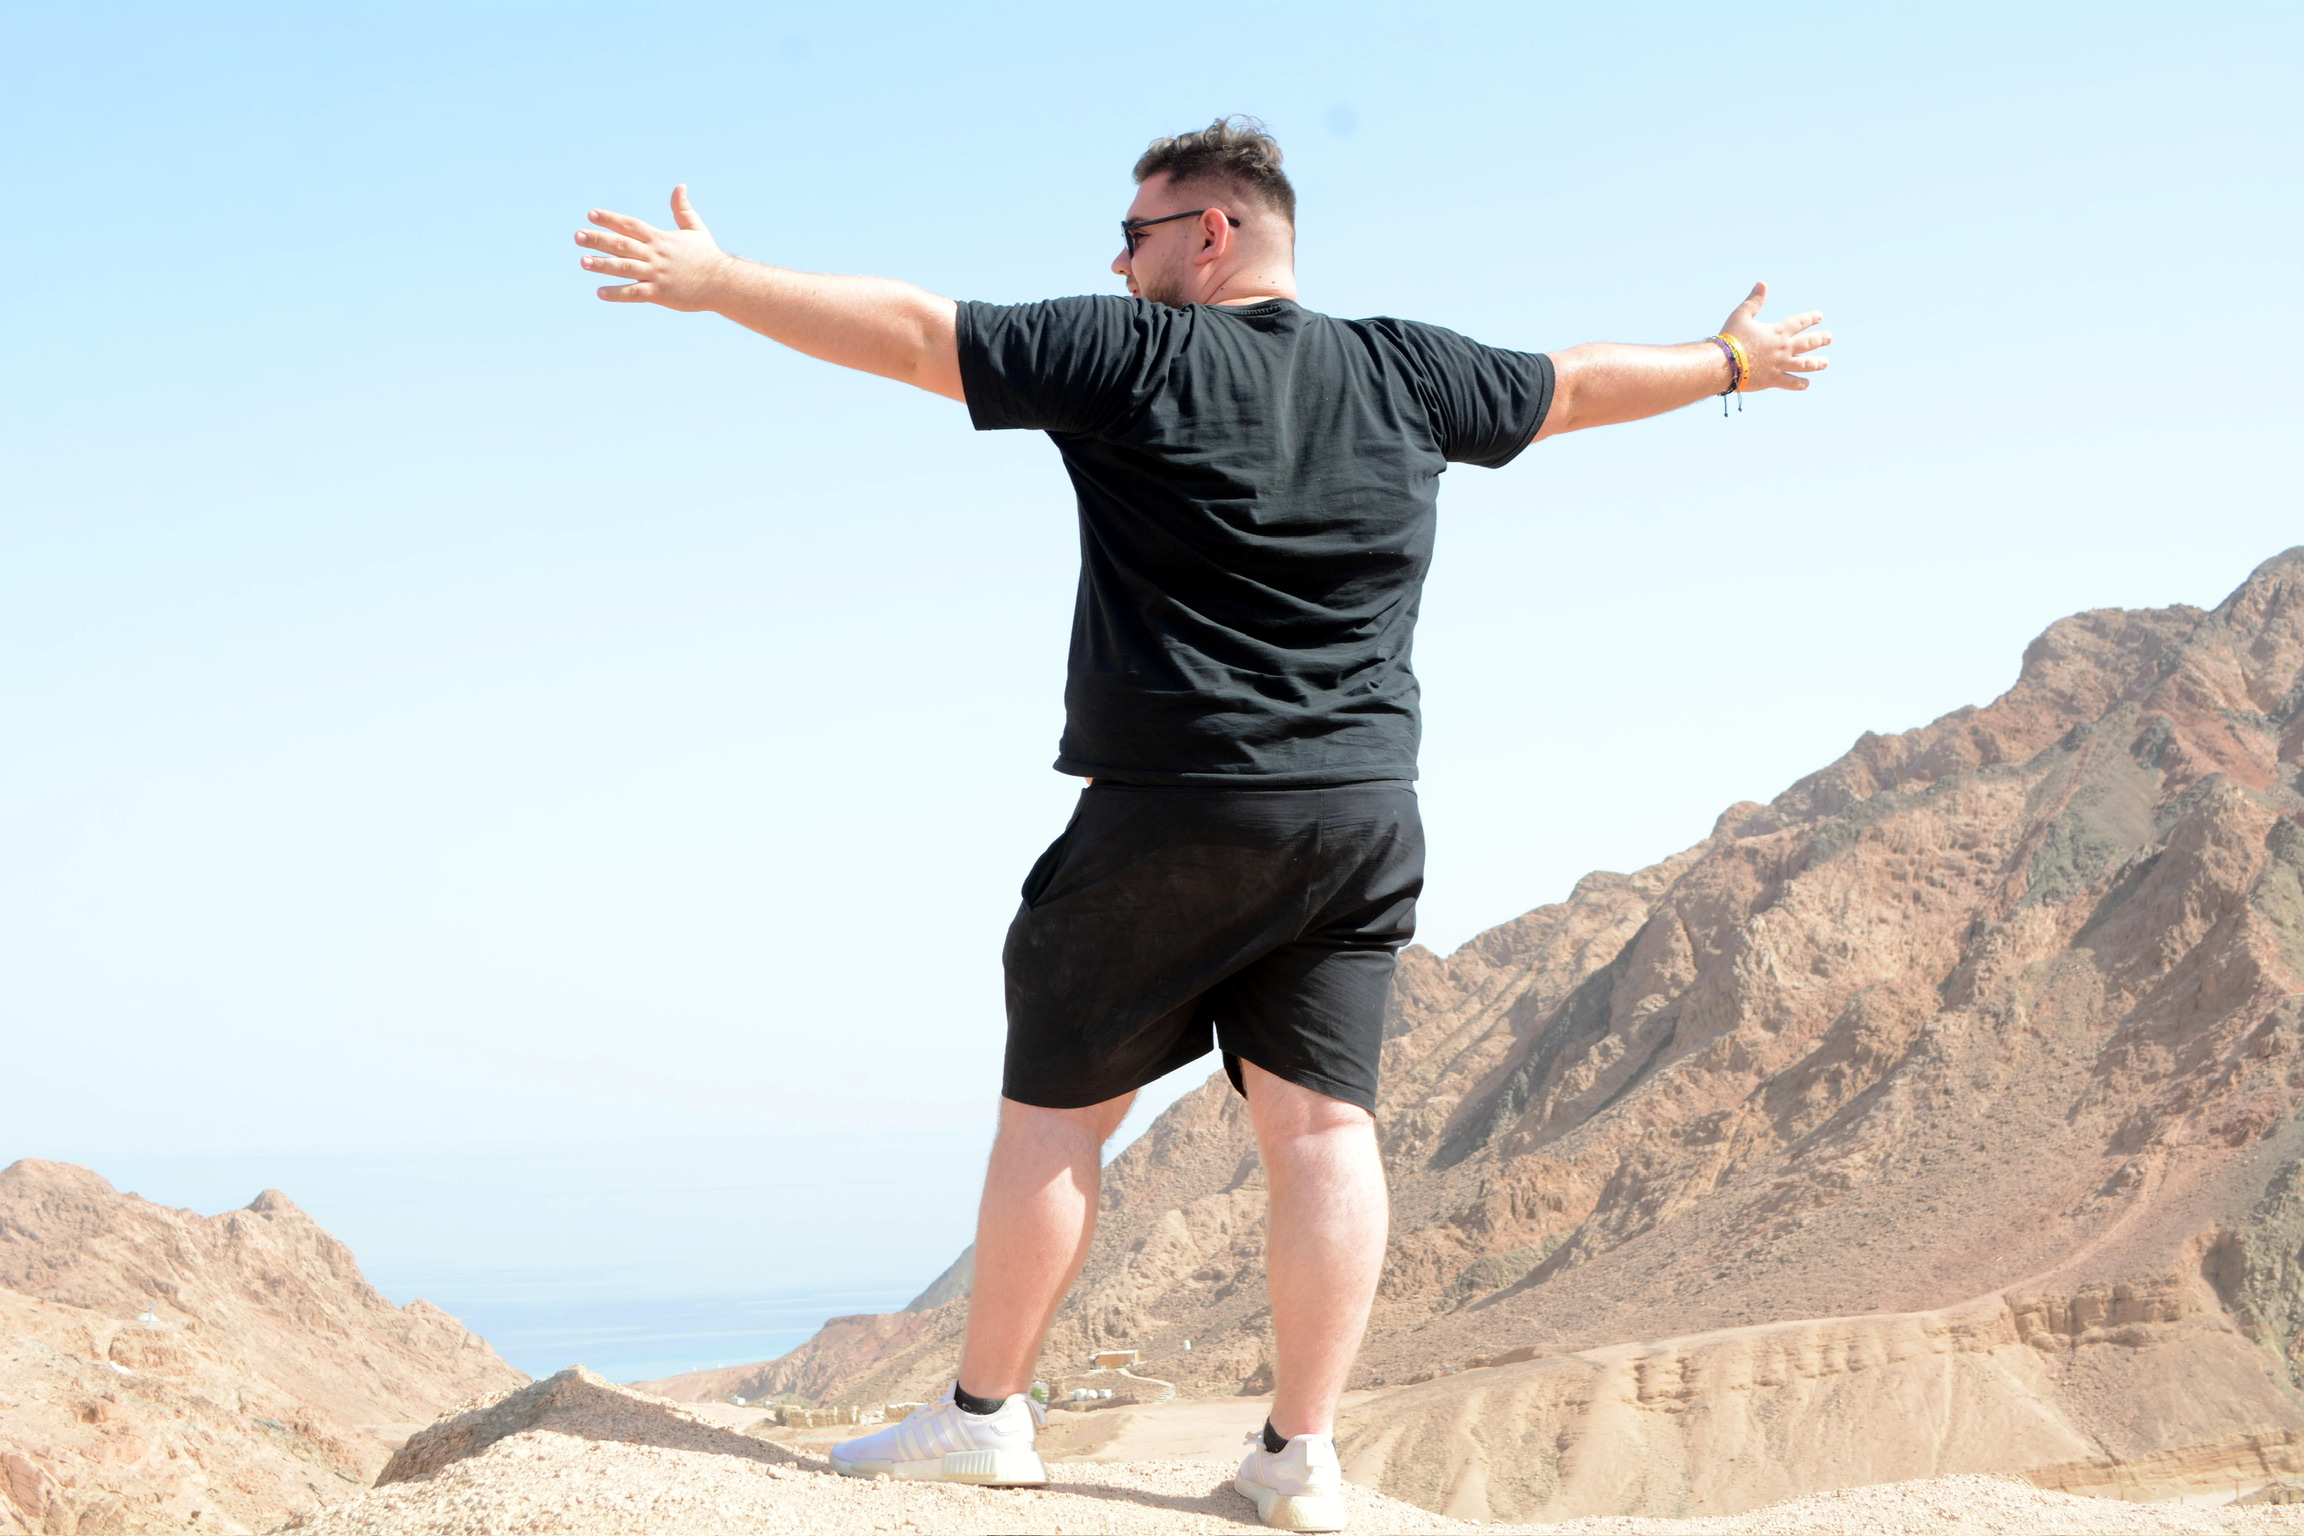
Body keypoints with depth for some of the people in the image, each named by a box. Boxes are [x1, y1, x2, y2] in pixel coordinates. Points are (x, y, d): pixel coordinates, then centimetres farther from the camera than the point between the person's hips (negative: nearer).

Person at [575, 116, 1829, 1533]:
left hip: (1169, 815, -4)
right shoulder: (1407, 373, 9)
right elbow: (1579, 384, 23)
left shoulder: (1133, 355, -6)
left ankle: (987, 1412, 13)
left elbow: (913, 332, -6)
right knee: (1324, 1123, 4)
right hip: (1364, 819, 5)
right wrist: (1734, 363, 40)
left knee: (1057, 1107, 6)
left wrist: (716, 281, 2)